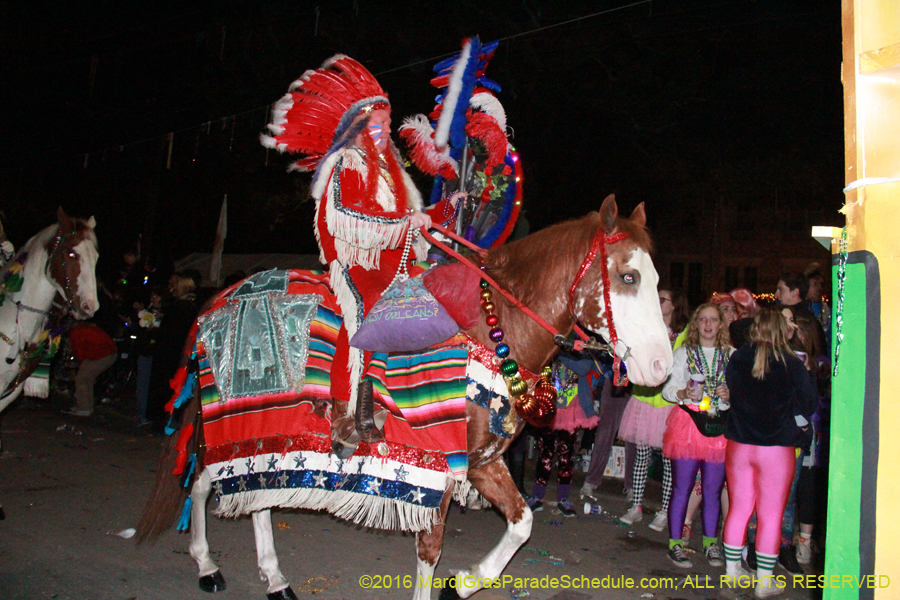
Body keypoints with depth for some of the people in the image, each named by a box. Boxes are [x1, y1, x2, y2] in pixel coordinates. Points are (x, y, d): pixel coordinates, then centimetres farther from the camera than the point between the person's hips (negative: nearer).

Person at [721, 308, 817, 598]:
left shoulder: (736, 360, -5)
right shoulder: (792, 365, -13)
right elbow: (808, 406, -4)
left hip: (739, 444, 3)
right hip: (777, 448, -3)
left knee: (738, 508, 15)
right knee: (771, 516, 7)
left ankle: (732, 570, 25)